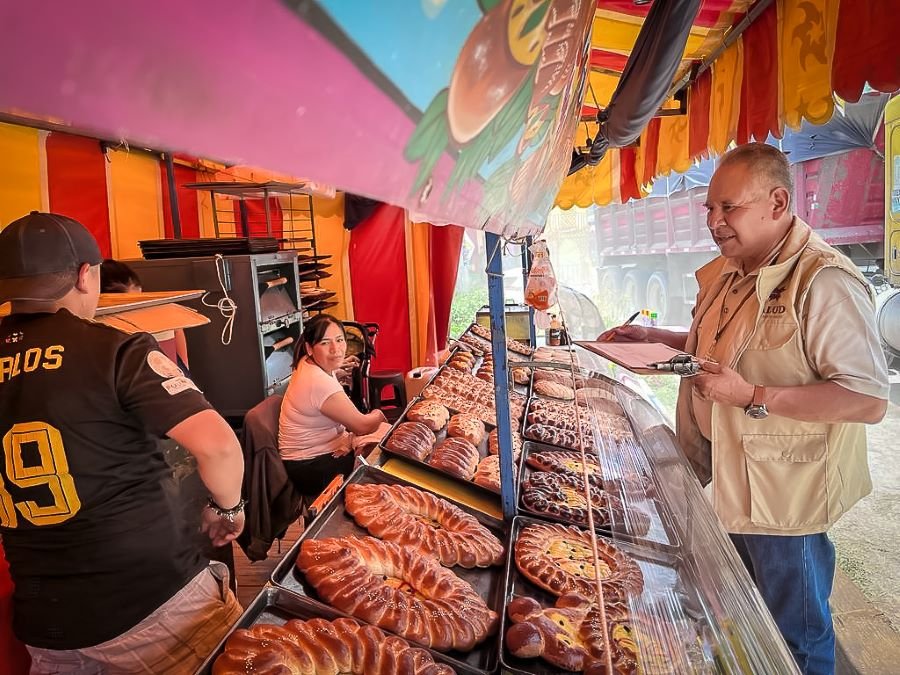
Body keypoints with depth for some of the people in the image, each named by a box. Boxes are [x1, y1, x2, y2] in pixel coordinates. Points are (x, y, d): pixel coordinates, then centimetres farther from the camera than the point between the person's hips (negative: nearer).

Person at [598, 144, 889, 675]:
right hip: (728, 483, 8)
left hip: (783, 496, -8)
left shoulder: (825, 282, -23)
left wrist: (753, 397, -30)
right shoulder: (727, 273, 6)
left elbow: (870, 401, -26)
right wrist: (654, 338, 7)